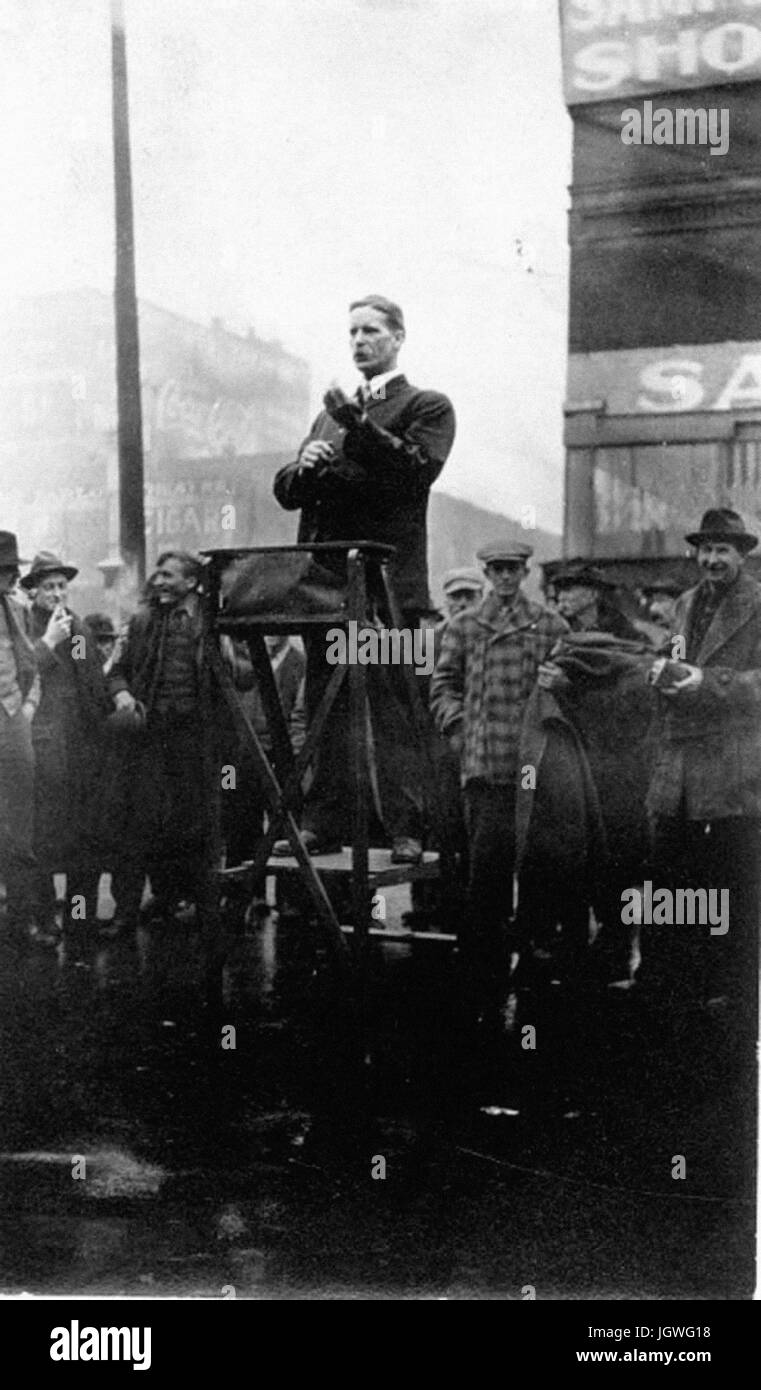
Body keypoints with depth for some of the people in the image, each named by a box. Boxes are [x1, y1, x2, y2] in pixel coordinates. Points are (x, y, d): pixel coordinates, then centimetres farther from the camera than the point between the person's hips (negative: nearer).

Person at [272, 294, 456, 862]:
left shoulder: (427, 407, 6)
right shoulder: (333, 412, 25)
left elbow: (417, 470, -13)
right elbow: (287, 491, 20)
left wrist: (358, 427, -21)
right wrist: (303, 466, -2)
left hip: (387, 580, -6)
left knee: (393, 709, -8)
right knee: (325, 708, 6)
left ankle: (406, 830, -8)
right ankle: (325, 825, 10)